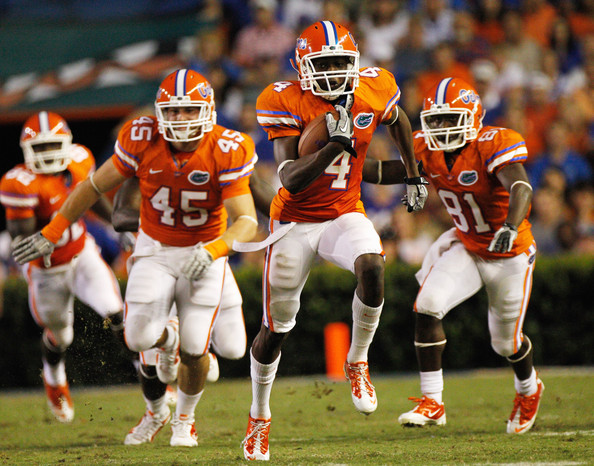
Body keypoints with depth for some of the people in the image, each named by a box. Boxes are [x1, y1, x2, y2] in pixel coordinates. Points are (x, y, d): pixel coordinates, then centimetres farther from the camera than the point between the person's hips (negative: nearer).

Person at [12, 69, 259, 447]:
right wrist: (51, 234, -1)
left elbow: (247, 222, -26)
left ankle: (185, 418, 28)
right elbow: (94, 186, -4)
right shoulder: (143, 141, -17)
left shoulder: (225, 152, -22)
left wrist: (211, 252, -45)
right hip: (155, 250, 1)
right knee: (139, 338, -11)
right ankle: (167, 338, 30)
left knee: (194, 351, -4)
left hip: (205, 251, -1)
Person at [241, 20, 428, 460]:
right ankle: (259, 416, 30)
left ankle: (358, 363, -9)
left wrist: (414, 176, 21)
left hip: (344, 215, 2)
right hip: (295, 221, -2)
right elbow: (290, 179, -27)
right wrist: (336, 144, -38)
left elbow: (397, 121, 17)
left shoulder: (375, 89, -9)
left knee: (372, 267, -32)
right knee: (276, 329, 5)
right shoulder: (284, 101, -20)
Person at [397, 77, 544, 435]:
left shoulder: (493, 146, -28)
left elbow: (522, 189, -43)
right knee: (427, 306, -20)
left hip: (510, 256, -4)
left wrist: (510, 226, -60)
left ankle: (529, 390, 45)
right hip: (466, 248, 4)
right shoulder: (428, 150, -11)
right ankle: (432, 403, -13)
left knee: (506, 342, 10)